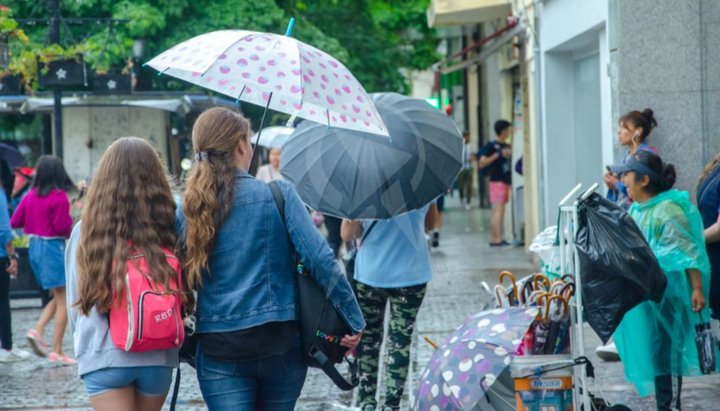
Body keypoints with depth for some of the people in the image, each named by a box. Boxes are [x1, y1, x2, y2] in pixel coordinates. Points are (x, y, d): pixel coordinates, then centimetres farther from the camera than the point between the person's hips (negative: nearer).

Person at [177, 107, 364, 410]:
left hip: (218, 350, 1)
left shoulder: (187, 209, 1)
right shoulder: (278, 195, -6)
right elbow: (320, 261, -10)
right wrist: (354, 319, -5)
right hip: (279, 340, -1)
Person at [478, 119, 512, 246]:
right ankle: (497, 238, -15)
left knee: (500, 211, 8)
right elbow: (481, 163, -14)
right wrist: (498, 154, -19)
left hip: (506, 182, 8)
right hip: (497, 181, -8)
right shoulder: (491, 146, -7)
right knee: (498, 210, -12)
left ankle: (494, 238, 11)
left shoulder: (507, 146, 16)